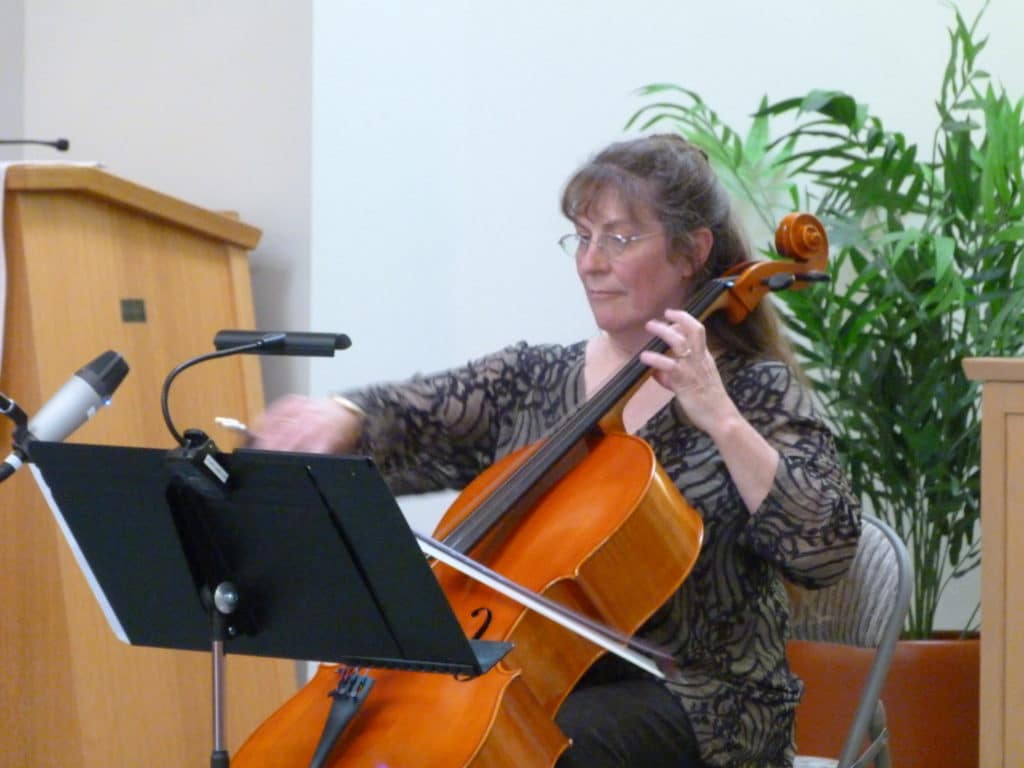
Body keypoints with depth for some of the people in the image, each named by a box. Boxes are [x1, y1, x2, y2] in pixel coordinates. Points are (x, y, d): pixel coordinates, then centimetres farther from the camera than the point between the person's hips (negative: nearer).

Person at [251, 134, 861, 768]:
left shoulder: (754, 391, 0)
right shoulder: (532, 379, 13)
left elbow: (827, 549, -13)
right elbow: (397, 426, 2)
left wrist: (722, 421, -20)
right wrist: (336, 417, -20)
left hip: (694, 702, -4)